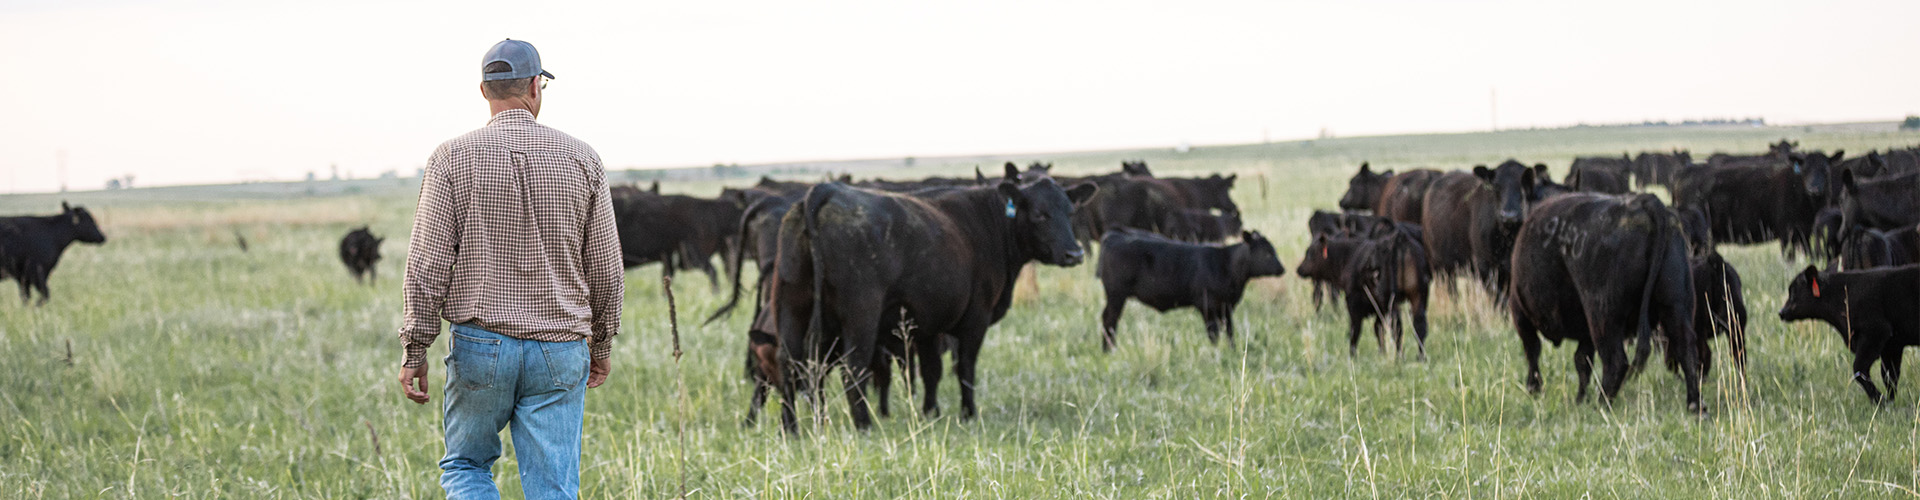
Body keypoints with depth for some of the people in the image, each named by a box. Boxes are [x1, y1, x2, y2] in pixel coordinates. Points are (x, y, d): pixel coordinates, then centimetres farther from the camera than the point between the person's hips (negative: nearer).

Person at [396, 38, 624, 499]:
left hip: (481, 344, -1)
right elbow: (606, 268, 6)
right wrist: (601, 344, 19)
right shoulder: (581, 159, 1)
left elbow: (428, 264, -6)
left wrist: (415, 349, 1)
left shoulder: (452, 159, -4)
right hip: (560, 351, 1)